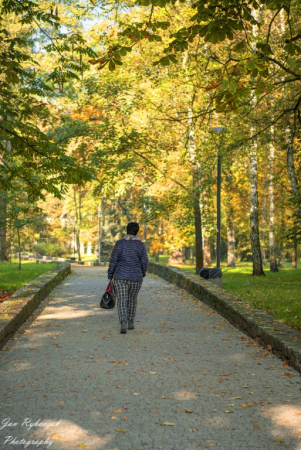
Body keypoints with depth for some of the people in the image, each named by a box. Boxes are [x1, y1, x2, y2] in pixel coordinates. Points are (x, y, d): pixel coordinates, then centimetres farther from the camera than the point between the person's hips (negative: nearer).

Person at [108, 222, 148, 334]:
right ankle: (130, 322, 24)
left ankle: (123, 324, -18)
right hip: (135, 277, 1)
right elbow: (144, 262, -4)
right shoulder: (140, 245, -6)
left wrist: (110, 276, 4)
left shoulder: (119, 243, -6)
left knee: (122, 301, 0)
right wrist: (143, 274, 15)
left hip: (120, 277, -1)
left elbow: (113, 261, -5)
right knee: (132, 299, 21)